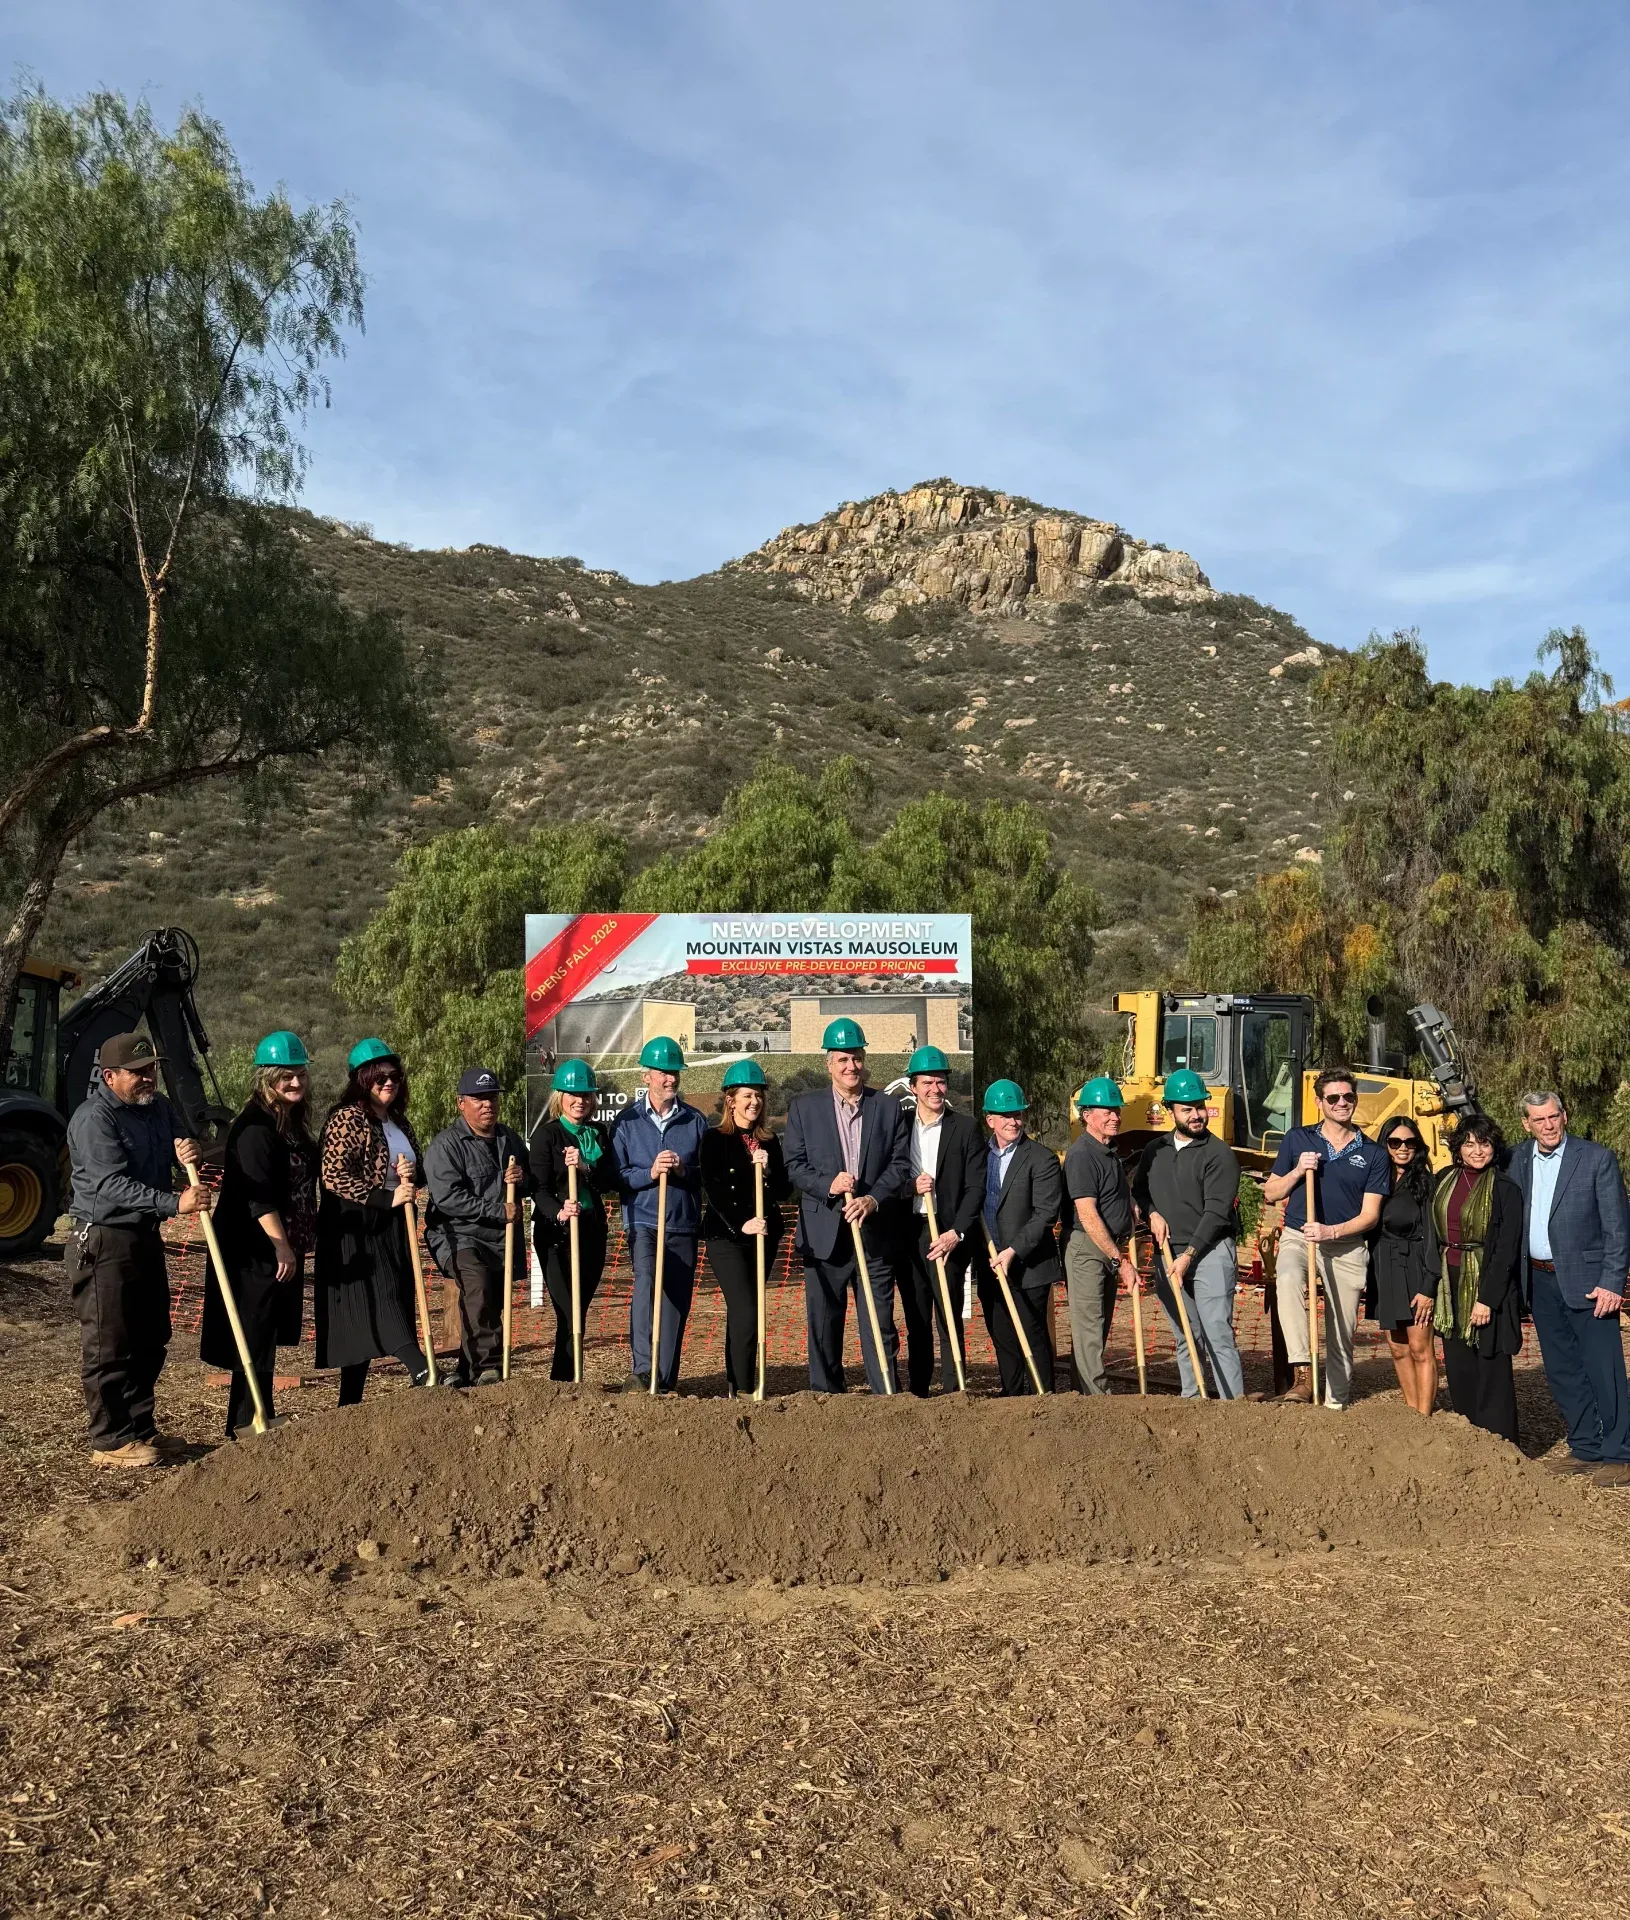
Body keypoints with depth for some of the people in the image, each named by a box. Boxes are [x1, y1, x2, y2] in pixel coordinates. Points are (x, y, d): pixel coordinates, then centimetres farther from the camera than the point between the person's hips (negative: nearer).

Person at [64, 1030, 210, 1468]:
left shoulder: (158, 1107, 9)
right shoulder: (93, 1117, -17)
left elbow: (179, 1145, 14)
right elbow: (112, 1184, -25)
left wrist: (189, 1151, -12)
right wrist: (174, 1203, -35)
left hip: (146, 1235, 9)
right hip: (103, 1241, -9)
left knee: (151, 1339, 15)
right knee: (108, 1345, -1)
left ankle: (140, 1428, 27)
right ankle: (110, 1441, 8)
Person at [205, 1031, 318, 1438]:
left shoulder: (292, 1122, 12)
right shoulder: (255, 1126, -17)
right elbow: (258, 1195, -23)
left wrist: (298, 1244, 22)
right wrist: (281, 1247, -24)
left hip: (284, 1247, 10)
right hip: (256, 1250, -10)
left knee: (268, 1336, 16)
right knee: (254, 1336, -3)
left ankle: (260, 1418, 26)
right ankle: (247, 1425, 4)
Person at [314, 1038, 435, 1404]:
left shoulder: (399, 1122, 15)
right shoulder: (347, 1119, -9)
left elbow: (417, 1174, 24)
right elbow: (333, 1177, -18)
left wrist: (411, 1175, -1)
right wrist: (387, 1197, -21)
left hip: (393, 1228, 7)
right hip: (356, 1229, -7)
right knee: (382, 1298, -19)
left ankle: (349, 1406, 13)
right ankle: (423, 1371, -34)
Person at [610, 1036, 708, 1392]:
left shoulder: (695, 1120, 8)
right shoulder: (627, 1120, 4)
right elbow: (616, 1175, 0)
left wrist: (684, 1171, -11)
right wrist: (650, 1173, -16)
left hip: (684, 1223, 3)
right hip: (643, 1220, -3)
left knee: (677, 1302, 5)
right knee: (646, 1283, -26)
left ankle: (665, 1381, 15)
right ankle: (644, 1368, -29)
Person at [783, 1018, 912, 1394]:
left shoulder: (889, 1107, 8)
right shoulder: (803, 1108, 7)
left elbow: (901, 1164, 3)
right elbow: (794, 1165, 2)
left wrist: (874, 1198, -12)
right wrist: (828, 1184, -15)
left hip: (875, 1232, 0)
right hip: (824, 1233, 0)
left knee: (879, 1324, 1)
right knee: (823, 1324, 6)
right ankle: (826, 1398, 16)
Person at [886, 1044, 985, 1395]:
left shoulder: (966, 1128, 2)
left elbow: (976, 1187, -3)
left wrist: (956, 1232, -14)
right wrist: (910, 1186, -11)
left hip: (947, 1235, -3)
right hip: (906, 1235, 3)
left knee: (949, 1318, -5)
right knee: (916, 1320, 10)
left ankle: (953, 1392, 0)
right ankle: (917, 1392, 17)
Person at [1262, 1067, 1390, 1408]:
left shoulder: (1372, 1155, 4)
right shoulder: (1297, 1140, 7)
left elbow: (1370, 1215, 0)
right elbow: (1270, 1194, 10)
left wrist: (1331, 1231, -16)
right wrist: (1297, 1171, -8)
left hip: (1348, 1247, 1)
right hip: (1298, 1238, -1)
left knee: (1342, 1335, 3)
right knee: (1288, 1280, -34)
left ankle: (1336, 1405, 17)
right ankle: (1303, 1373, -39)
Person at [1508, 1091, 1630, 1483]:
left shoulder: (1597, 1159, -7)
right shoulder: (1519, 1160, 6)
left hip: (1585, 1281, -5)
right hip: (1539, 1280, 5)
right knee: (1562, 1371, 11)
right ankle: (1585, 1449, 21)